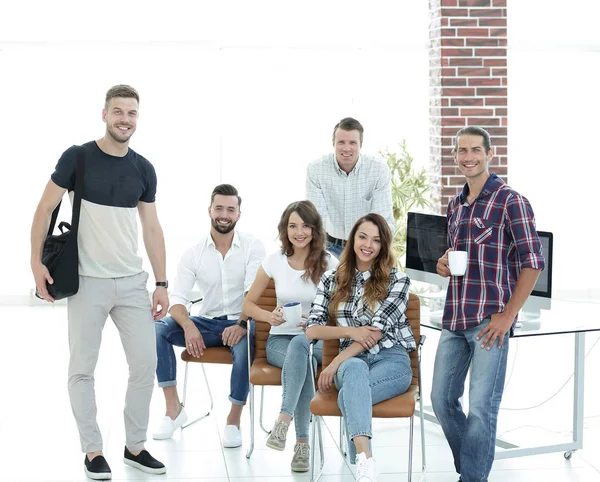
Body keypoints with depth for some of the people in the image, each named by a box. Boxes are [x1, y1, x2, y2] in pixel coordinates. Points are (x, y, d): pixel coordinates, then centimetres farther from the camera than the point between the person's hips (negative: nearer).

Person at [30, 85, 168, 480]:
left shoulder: (144, 169, 5)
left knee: (146, 364, 4)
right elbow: (46, 208, -3)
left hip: (133, 282, 4)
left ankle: (135, 446, 18)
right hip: (88, 282, -3)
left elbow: (152, 228, 9)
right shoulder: (77, 158, -6)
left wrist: (162, 283, 6)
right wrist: (37, 261, -11)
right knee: (82, 368, 2)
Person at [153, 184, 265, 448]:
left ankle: (233, 420, -19)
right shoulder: (194, 253, 1)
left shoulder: (252, 246, -4)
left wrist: (242, 325, -34)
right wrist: (188, 326, -27)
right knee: (158, 328, -22)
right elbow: (177, 299, -5)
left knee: (244, 344, -38)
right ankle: (173, 408, -14)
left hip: (240, 323, -3)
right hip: (207, 323, 3)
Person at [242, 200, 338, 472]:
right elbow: (248, 304, 10)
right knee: (304, 361, -36)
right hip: (280, 340, 1)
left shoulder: (328, 263, -1)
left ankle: (284, 421, -44)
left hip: (318, 340, -1)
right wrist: (270, 316, -11)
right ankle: (302, 442, -37)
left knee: (300, 345, -40)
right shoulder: (274, 261, 3)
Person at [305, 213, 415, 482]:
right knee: (356, 369, -40)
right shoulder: (331, 280, 13)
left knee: (348, 395, -36)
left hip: (392, 360, -1)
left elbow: (377, 331, -8)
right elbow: (312, 330, 4)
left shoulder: (397, 280, 3)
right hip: (352, 360, 1)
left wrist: (335, 364, -15)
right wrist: (351, 331, -14)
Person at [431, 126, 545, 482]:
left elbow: (533, 263, -9)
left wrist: (507, 316, -14)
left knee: (481, 408, -4)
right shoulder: (456, 206, 14)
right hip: (454, 319, 7)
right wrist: (444, 265, 3)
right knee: (442, 400, 10)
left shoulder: (510, 201, -7)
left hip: (490, 320, -7)